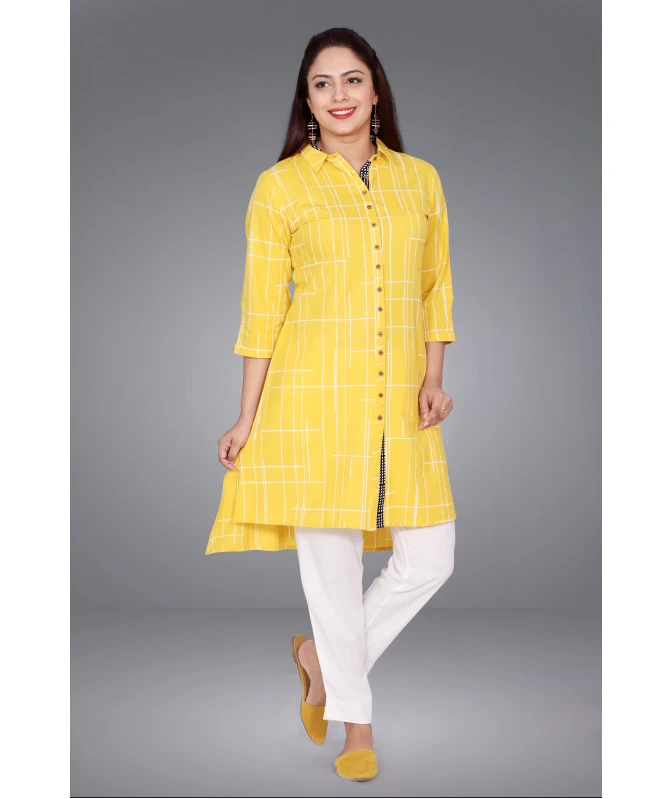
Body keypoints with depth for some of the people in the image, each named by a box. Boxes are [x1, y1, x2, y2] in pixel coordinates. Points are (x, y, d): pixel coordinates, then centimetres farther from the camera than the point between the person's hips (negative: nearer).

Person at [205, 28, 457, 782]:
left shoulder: (421, 179, 11)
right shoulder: (279, 187, 2)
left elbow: (436, 289, 14)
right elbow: (261, 310, 1)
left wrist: (434, 376, 0)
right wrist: (247, 419, 0)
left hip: (399, 406, 4)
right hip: (314, 398, -3)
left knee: (430, 559, 2)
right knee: (332, 560, 3)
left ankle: (322, 657, 28)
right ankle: (356, 720, 26)